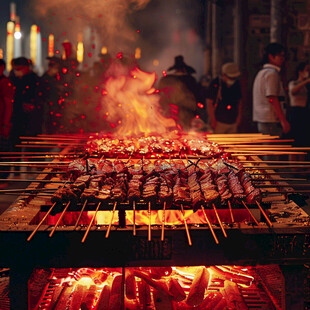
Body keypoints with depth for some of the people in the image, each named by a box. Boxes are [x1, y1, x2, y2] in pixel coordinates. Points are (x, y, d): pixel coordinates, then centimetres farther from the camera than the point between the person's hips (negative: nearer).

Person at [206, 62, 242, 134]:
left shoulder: (236, 84, 9)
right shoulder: (215, 84, -8)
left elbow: (239, 101, 19)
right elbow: (209, 103, -8)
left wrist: (239, 116, 10)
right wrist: (213, 120, -10)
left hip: (233, 122, 5)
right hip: (219, 122, -5)